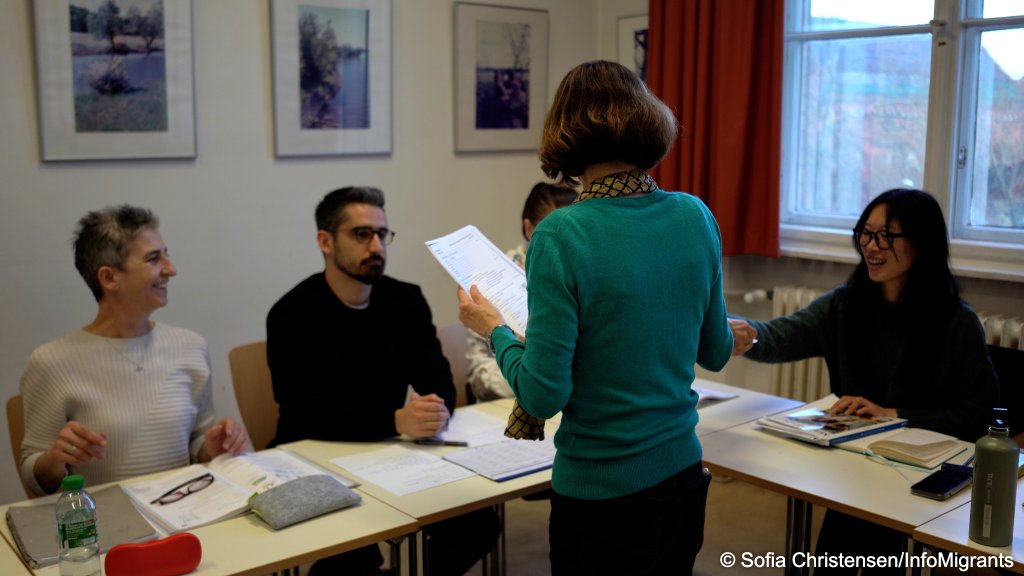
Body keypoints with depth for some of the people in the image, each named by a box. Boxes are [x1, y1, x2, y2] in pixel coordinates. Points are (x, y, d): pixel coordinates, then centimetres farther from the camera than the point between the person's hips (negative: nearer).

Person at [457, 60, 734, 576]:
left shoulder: (560, 236, -20)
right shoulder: (695, 217, -4)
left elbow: (543, 396, -18)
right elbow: (715, 354, 7)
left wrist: (493, 328, -2)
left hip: (601, 497, -5)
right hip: (683, 478, 6)